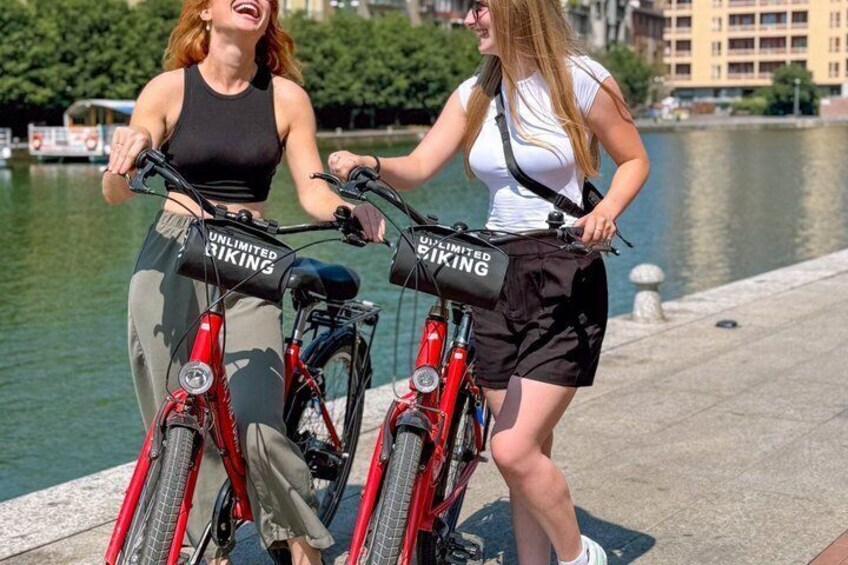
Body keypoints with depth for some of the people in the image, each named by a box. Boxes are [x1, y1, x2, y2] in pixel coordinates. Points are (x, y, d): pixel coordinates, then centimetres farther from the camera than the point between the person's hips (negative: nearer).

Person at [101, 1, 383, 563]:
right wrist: (125, 156, -24)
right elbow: (116, 191, -2)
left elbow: (312, 190, 2)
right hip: (171, 264, 1)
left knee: (255, 421, -16)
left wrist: (354, 212, -19)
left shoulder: (286, 97, 3)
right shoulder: (171, 89, 1)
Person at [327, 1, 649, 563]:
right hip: (497, 276, 5)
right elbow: (417, 168, 2)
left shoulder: (580, 80, -7)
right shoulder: (476, 93, 7)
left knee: (513, 449, -12)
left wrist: (606, 211, -18)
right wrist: (370, 164, -19)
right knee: (529, 450, 10)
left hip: (565, 281, -5)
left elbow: (634, 161, 1)